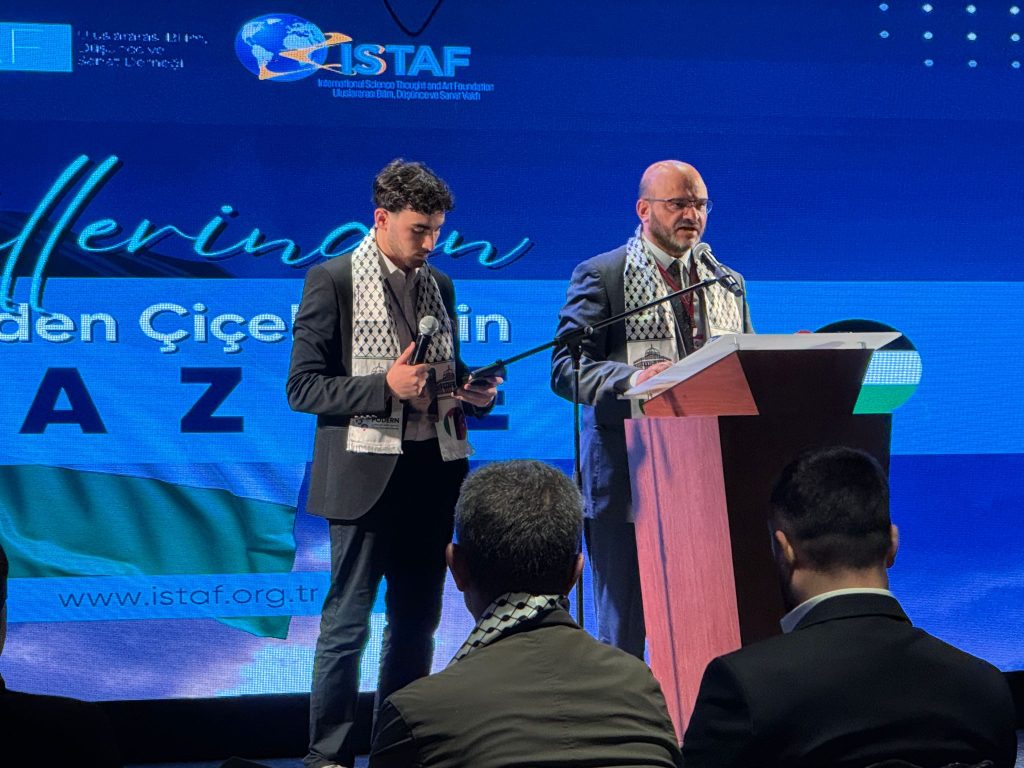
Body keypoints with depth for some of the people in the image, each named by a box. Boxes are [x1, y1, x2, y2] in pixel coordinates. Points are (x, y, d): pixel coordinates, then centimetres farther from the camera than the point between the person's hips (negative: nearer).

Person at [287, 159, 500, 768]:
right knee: (348, 623, -1)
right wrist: (385, 386, -20)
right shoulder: (333, 280, -5)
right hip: (368, 473, -6)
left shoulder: (439, 285, 13)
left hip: (435, 471, 6)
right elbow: (304, 386, -9)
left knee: (418, 620, 11)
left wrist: (474, 393, -1)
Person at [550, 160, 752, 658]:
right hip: (628, 480, -4)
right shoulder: (602, 276, 1)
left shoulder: (727, 283, 18)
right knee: (623, 627, 1)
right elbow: (565, 369, -8)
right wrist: (633, 377, -26)